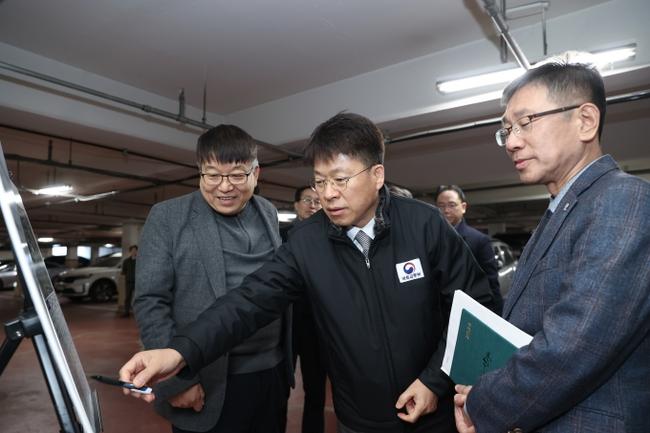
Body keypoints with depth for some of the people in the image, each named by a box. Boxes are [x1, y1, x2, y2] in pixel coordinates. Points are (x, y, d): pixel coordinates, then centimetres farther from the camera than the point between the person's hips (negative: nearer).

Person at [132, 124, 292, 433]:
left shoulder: (269, 213, 4)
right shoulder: (167, 218, -8)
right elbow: (149, 302, -9)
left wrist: (289, 361, 10)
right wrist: (178, 380, -12)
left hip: (272, 376, 4)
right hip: (209, 388, -4)